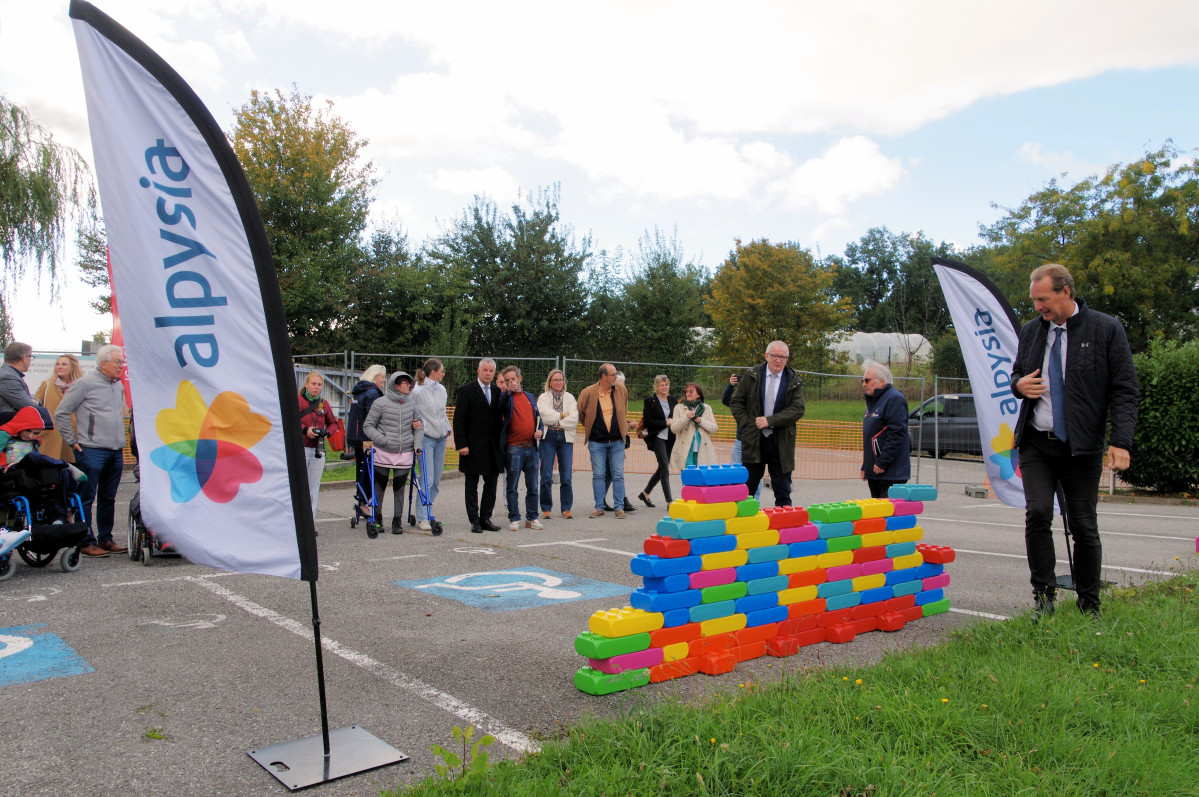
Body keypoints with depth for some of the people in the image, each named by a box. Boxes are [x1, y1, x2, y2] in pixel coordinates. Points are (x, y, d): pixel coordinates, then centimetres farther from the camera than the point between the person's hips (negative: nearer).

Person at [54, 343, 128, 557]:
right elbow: (61, 413, -5)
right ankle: (86, 542, 6)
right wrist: (73, 441, -5)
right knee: (86, 499, 0)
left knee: (108, 498, 12)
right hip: (92, 451, -7)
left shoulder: (119, 386, 15)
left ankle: (105, 539, 19)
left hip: (116, 452, 7)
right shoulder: (85, 384, -6)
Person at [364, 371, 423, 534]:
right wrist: (383, 440, -15)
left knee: (399, 488, 5)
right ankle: (377, 518, 25)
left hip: (405, 453, 2)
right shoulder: (381, 403, -6)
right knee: (379, 486, 9)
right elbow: (367, 426, -3)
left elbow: (418, 426, 16)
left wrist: (417, 443, 0)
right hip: (382, 453, -2)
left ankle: (397, 520, 15)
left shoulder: (411, 403, 6)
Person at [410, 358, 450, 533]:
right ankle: (421, 518, -3)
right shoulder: (418, 391, -9)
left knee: (437, 481, 7)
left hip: (441, 438, 7)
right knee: (427, 479, -10)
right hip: (426, 438, -7)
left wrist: (447, 429, 12)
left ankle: (428, 514, 16)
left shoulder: (441, 390, 12)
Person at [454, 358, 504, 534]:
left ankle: (485, 518, 17)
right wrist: (461, 444, -14)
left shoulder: (497, 392, 11)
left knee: (491, 483, 7)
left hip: (493, 447, 5)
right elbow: (459, 419, -7)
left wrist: (501, 443, 7)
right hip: (473, 446, -5)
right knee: (471, 485, 3)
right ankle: (474, 520, 10)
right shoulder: (467, 390, -4)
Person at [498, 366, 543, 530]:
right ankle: (514, 518, 8)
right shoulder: (506, 398, 1)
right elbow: (501, 408, -20)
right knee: (512, 486, 0)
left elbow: (538, 417, 23)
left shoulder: (530, 397, 16)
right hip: (514, 448, -4)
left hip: (531, 447, 4)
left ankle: (532, 518, 17)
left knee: (532, 486, 8)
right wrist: (509, 391, -29)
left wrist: (539, 430, 5)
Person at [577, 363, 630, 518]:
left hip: (617, 441, 2)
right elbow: (580, 413, 8)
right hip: (597, 442, -2)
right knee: (598, 475, 2)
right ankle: (599, 507, 11)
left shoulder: (621, 390, 0)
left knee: (618, 475, 1)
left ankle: (619, 507, 9)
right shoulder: (588, 392, -8)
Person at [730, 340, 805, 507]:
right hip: (753, 441, 1)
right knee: (747, 488, 6)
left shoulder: (795, 381, 2)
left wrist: (770, 421, -16)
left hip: (781, 444, 0)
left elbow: (798, 410, -7)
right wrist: (748, 424, -6)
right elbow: (737, 402, 8)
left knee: (783, 492, 5)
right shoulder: (751, 376, 4)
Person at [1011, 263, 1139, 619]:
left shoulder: (1106, 330, -3)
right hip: (1036, 444, 3)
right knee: (1037, 513, -13)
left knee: (1084, 526, 4)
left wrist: (1121, 441, -13)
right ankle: (1044, 595, 0)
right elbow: (1017, 374, 23)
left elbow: (1125, 390, -4)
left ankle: (1089, 606, 19)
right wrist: (1019, 385, -2)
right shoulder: (1031, 331, 9)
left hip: (1082, 446, -2)